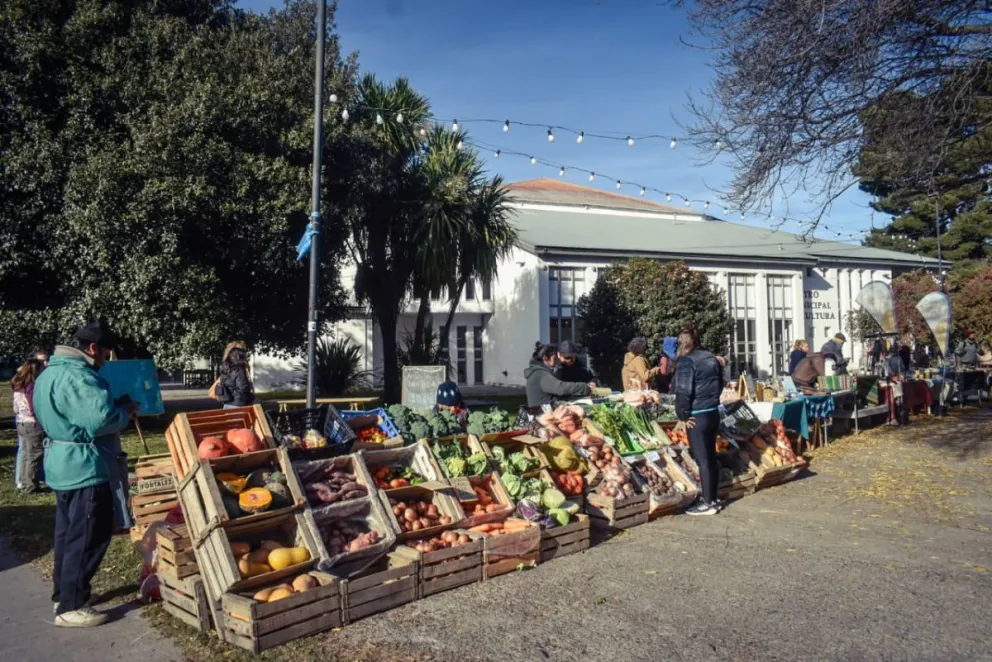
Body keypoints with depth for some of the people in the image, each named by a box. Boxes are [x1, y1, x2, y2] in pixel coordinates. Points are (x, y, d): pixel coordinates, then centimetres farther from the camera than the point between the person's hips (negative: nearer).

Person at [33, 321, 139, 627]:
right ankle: (71, 607, 5)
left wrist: (115, 406, 11)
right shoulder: (77, 376, -22)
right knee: (88, 538, -2)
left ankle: (63, 594, 33)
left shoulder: (50, 372, 13)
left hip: (62, 463, 11)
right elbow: (100, 420, -31)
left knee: (68, 533, 21)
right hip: (84, 467, -11)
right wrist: (125, 410, -11)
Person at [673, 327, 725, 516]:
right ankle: (712, 498, 22)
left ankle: (708, 503, 4)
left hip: (698, 416, -8)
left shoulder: (686, 361, -14)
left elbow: (683, 391, -19)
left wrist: (683, 415, -9)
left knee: (702, 459, -2)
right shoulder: (711, 358, 10)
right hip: (713, 412, 8)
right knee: (710, 456, 14)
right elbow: (720, 383, 19)